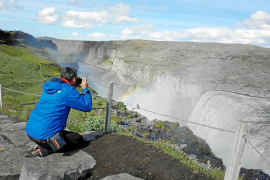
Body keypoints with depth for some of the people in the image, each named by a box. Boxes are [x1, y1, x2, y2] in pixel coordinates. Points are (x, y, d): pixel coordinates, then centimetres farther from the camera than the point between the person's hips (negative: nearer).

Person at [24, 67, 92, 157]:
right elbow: (87, 106, -12)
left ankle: (43, 147, 10)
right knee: (79, 140, 7)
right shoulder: (68, 90, -14)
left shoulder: (50, 87, 10)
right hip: (43, 137, -9)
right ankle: (43, 150, -1)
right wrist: (85, 89, 3)